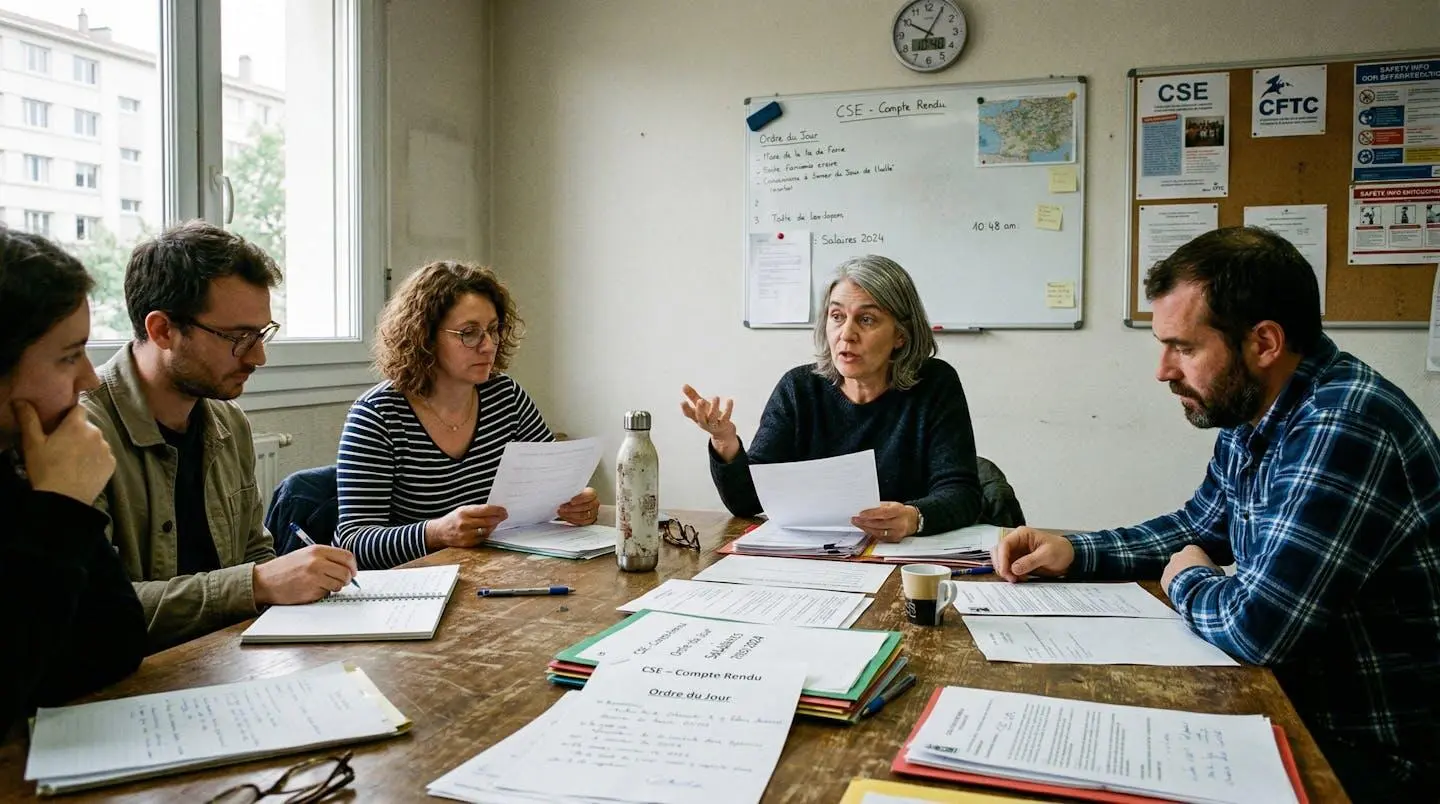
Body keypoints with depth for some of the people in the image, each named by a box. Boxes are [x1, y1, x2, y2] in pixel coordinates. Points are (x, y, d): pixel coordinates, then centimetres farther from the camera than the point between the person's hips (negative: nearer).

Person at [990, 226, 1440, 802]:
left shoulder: (1343, 428, -28)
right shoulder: (1249, 418, 2)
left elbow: (1257, 626, -33)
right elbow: (1197, 527, 18)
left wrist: (1187, 582, -10)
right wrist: (1072, 553, 3)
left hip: (1368, 753, -8)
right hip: (1297, 705, 8)